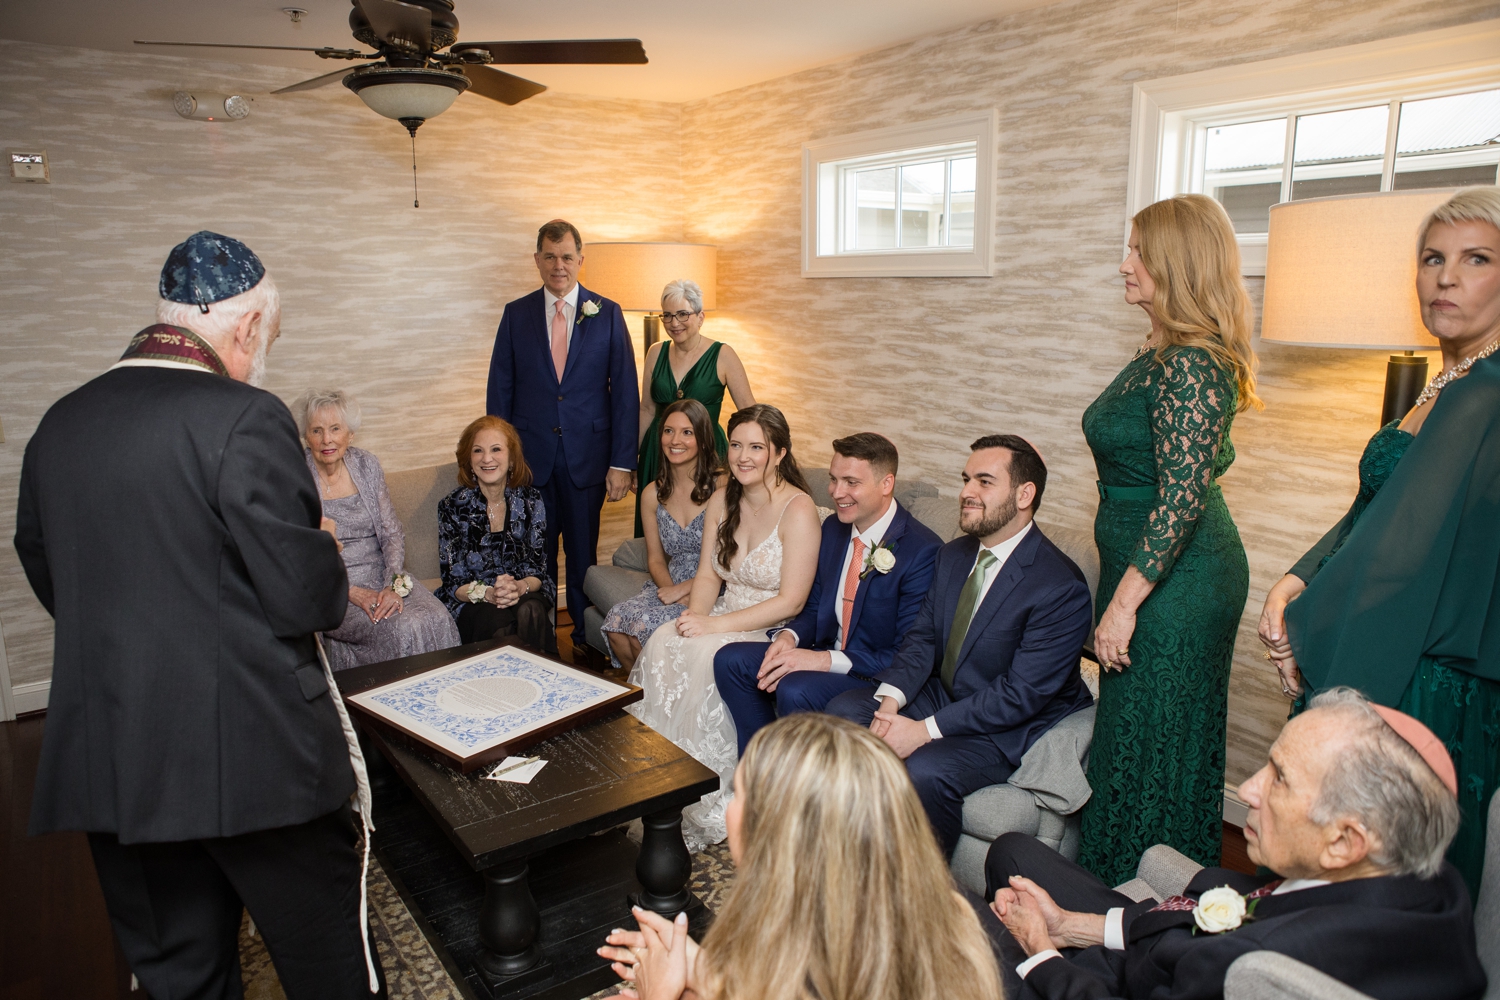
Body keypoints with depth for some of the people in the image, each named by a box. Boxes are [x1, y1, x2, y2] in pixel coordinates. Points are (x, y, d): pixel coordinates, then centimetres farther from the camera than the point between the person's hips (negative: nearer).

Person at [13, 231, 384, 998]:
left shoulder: (57, 423, 5)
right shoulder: (244, 418, -17)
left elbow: (47, 578, 15)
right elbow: (303, 596, -19)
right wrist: (329, 564, 2)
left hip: (107, 762, 7)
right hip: (248, 759, -6)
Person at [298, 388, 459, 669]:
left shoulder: (367, 465, 6)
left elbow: (392, 533, 5)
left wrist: (395, 584, -12)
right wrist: (352, 592, -18)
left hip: (382, 576, 3)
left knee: (437, 619, -25)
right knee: (403, 629, -29)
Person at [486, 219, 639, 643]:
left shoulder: (607, 314, 2)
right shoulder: (516, 314, 6)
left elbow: (625, 393, -1)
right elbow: (500, 390, 7)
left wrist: (622, 463, -7)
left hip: (586, 456, -1)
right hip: (530, 457, 1)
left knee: (583, 555, 8)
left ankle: (586, 641, 22)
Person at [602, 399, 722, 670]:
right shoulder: (653, 493, 8)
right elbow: (656, 559, 13)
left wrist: (685, 588, -15)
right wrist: (670, 590, -8)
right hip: (669, 587, 5)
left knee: (644, 624, -26)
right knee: (616, 621, -22)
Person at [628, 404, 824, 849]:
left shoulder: (798, 510, -15)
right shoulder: (722, 500, 7)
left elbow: (791, 601, -18)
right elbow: (708, 574, 10)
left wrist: (715, 625, -20)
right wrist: (695, 614, -12)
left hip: (774, 633, -6)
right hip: (722, 620, 6)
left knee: (705, 657, -31)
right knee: (662, 642, -21)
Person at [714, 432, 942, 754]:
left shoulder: (924, 552, -19)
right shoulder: (833, 528, 6)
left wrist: (826, 660, -27)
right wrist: (790, 635, -8)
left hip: (877, 677, -8)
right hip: (825, 654, 8)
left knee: (795, 690, -32)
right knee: (730, 660, -8)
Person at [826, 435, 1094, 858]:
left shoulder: (1061, 587, -22)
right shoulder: (953, 555, 5)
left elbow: (1023, 693, -24)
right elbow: (922, 638, 6)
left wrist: (926, 730, -26)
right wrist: (891, 699, -14)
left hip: (1008, 727, -7)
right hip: (943, 694, 8)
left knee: (925, 771, -32)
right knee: (843, 710, -10)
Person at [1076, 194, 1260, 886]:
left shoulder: (1191, 365, -20)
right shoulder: (1160, 352, 11)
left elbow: (1181, 499, -25)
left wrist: (1123, 603, -21)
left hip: (1176, 581, -10)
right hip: (1144, 565, 10)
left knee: (1150, 746, 4)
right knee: (1130, 732, 19)